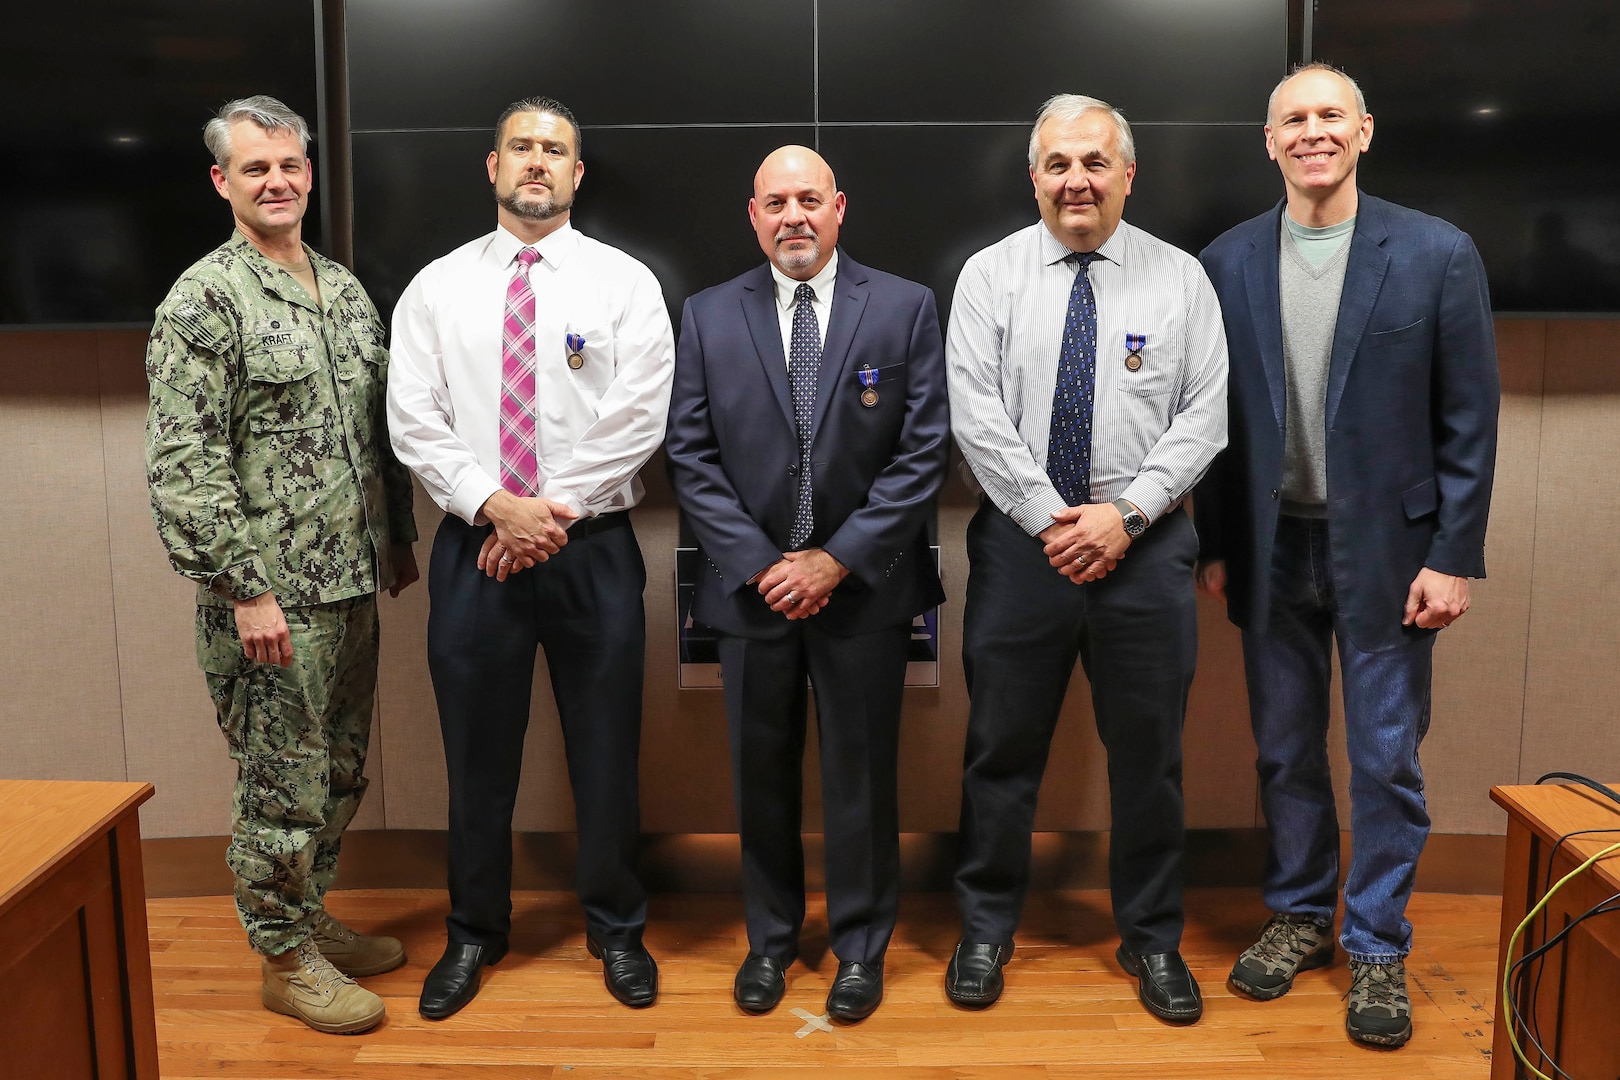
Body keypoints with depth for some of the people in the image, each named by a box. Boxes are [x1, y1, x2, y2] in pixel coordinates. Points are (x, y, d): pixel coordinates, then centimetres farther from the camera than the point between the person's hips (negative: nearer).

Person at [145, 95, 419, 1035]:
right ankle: (286, 959, 23)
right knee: (283, 782, 5)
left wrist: (400, 539, 16)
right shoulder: (204, 302, -11)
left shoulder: (346, 289, 11)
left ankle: (312, 917, 37)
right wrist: (245, 590, -19)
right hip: (272, 596, -7)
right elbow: (183, 464, -16)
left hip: (353, 586, 7)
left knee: (341, 772, 18)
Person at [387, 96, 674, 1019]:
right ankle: (475, 933, 32)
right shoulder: (438, 287, 7)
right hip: (474, 550, 2)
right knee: (478, 754, 12)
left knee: (607, 752, 8)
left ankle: (616, 929, 29)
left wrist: (557, 509, -13)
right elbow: (414, 422, 0)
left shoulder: (625, 283, 1)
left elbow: (638, 420, -7)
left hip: (594, 550, -1)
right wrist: (497, 507, -12)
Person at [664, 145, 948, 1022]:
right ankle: (770, 938, 32)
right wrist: (760, 563, -9)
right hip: (752, 584, 2)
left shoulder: (905, 308, -1)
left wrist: (837, 559, -12)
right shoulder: (708, 317, 4)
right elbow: (690, 456, 0)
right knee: (762, 775, 13)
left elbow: (924, 451, -6)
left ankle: (860, 947, 28)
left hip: (863, 585, -1)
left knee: (861, 776, 9)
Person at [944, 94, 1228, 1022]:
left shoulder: (1180, 278, 4)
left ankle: (1153, 938, 29)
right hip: (1021, 541, 0)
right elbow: (977, 415, -5)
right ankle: (987, 929, 28)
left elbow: (1205, 416, -2)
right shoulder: (991, 276, 3)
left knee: (1149, 753, 10)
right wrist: (1052, 518, -12)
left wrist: (1125, 511, -13)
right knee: (1003, 747, 9)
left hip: (1144, 542, 1)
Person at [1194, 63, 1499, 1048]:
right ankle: (1301, 917, 32)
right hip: (1272, 547, 2)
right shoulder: (1227, 263, 2)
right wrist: (1214, 546, 2)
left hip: (1387, 549, -2)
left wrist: (1454, 557, -8)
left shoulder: (1439, 255, -4)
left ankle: (1378, 947, 24)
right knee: (1285, 750, 13)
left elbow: (1470, 420, -4)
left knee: (1386, 760, 7)